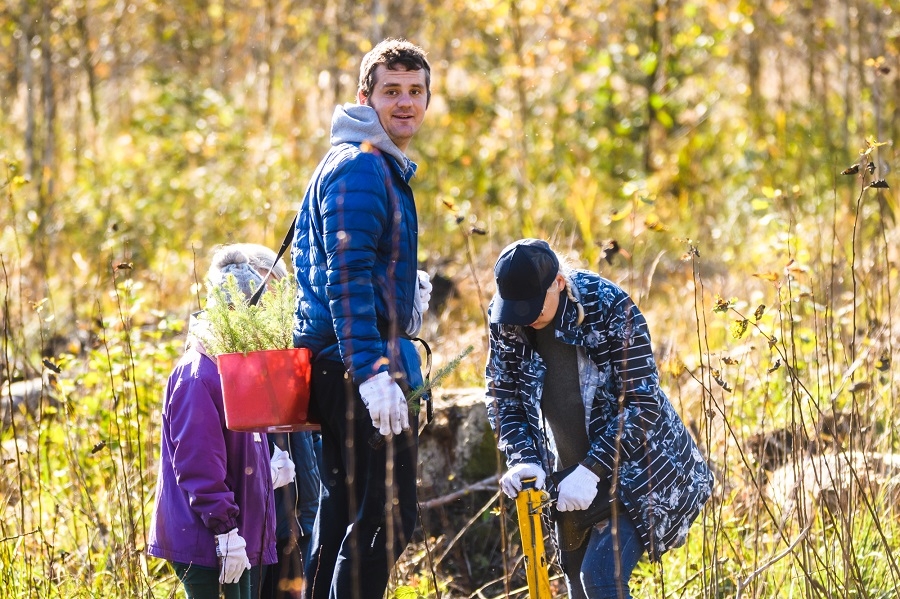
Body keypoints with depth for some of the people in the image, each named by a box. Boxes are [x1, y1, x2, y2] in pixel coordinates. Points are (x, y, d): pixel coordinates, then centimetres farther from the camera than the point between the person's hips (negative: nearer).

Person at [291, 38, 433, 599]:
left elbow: (337, 268, 31)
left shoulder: (380, 166, 21)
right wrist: (372, 372, -29)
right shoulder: (362, 167, -13)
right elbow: (346, 279, -22)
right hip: (359, 364, -11)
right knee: (388, 515, -13)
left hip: (340, 364, 11)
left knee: (343, 513, 14)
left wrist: (401, 282, 20)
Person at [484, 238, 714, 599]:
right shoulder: (506, 319, -10)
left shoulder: (611, 310, -24)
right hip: (568, 472, 6)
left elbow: (642, 403, -22)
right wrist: (523, 459, -18)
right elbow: (502, 394, -1)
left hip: (633, 466, -6)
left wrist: (591, 470, -28)